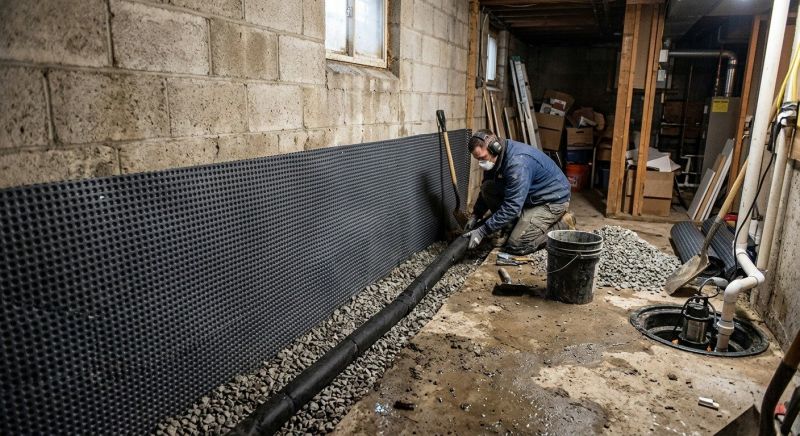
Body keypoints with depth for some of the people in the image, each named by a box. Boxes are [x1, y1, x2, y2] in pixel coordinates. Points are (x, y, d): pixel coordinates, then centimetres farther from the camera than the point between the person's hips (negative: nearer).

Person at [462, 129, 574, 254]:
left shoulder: (518, 163, -33)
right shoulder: (494, 158, -4)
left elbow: (512, 206, -34)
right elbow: (486, 190, 11)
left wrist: (482, 231, -31)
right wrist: (475, 215, -1)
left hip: (553, 199, -9)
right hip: (530, 196, 9)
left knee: (516, 246, -16)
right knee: (487, 188, -8)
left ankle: (563, 225, 0)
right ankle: (510, 229, 3)